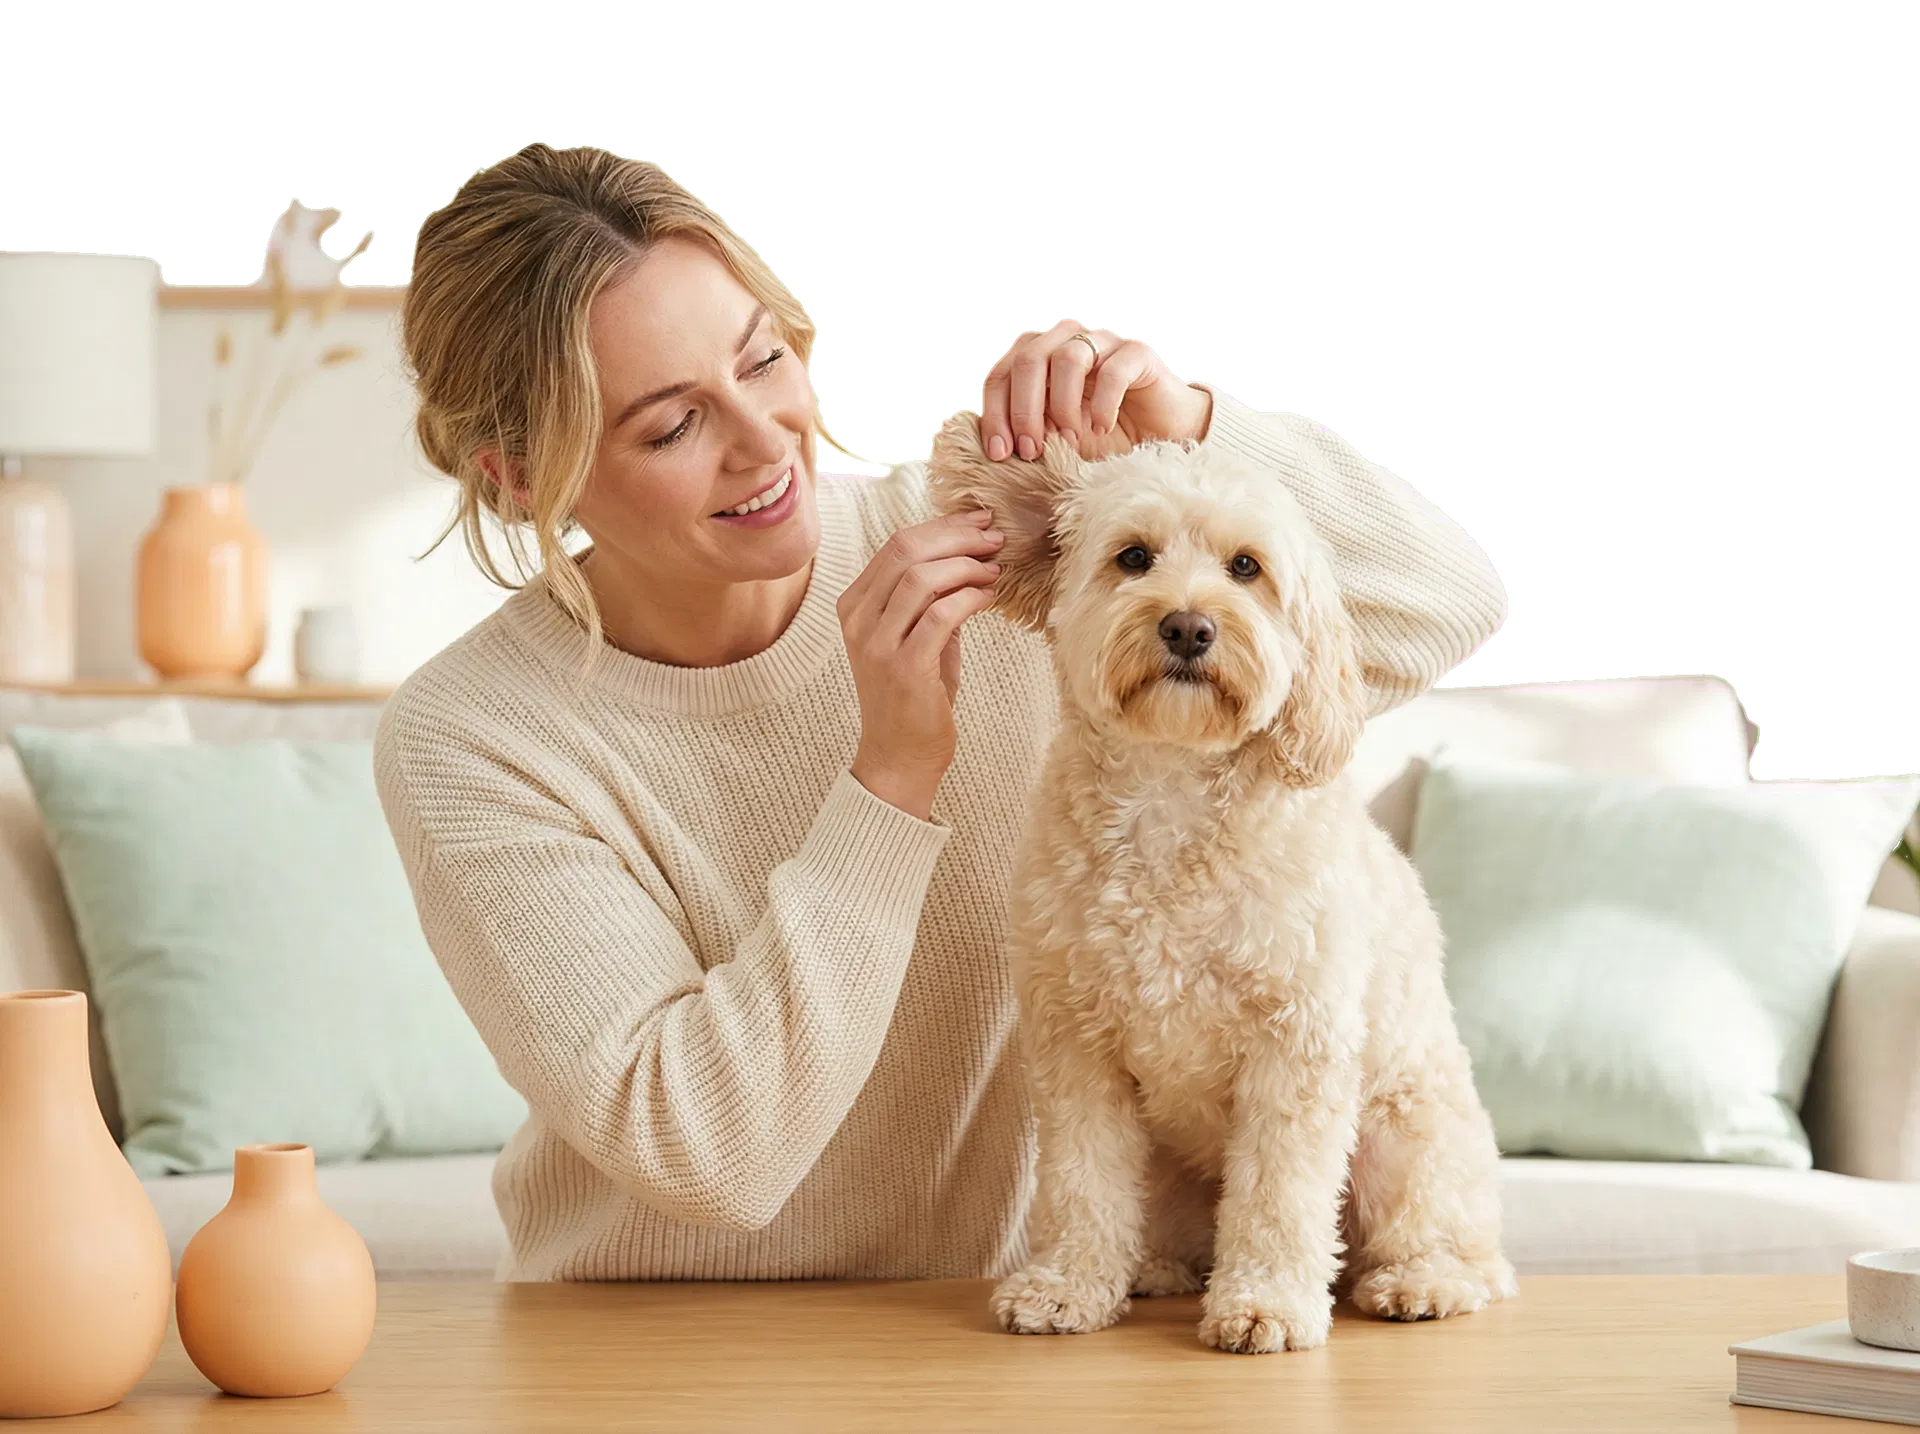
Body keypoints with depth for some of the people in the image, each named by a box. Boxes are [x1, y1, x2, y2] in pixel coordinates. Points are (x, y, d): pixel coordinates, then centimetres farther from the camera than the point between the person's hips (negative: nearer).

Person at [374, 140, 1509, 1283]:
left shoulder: (985, 547, -6)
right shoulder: (466, 745, -12)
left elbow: (1446, 607, -5)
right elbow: (707, 1153, -20)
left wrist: (1187, 431, -20)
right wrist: (893, 772, -24)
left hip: (1005, 1322, 3)